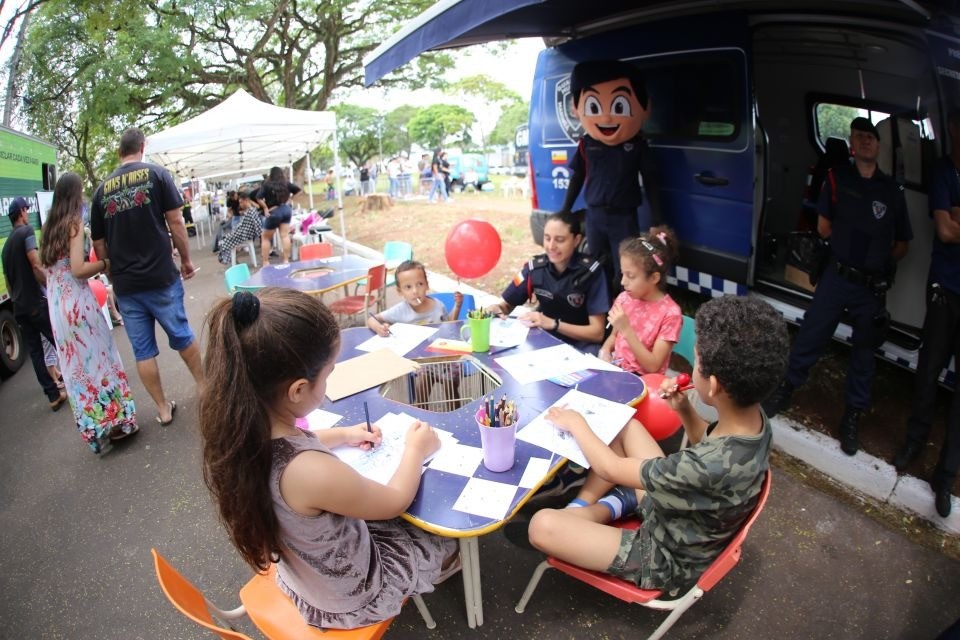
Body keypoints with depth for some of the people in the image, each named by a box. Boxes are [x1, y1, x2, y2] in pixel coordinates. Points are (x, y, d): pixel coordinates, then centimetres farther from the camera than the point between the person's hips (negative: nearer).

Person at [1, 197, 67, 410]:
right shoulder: (26, 231, -5)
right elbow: (36, 266, -17)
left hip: (19, 307, 8)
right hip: (36, 302, -7)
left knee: (34, 351, 5)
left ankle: (54, 395, 8)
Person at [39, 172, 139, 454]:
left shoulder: (49, 225, 12)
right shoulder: (74, 223, -9)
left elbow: (44, 264, 20)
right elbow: (79, 270, -17)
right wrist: (106, 263, -3)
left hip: (55, 303, 7)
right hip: (78, 302, -7)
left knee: (75, 366, 11)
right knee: (97, 358, 4)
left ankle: (94, 431, 19)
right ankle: (116, 421, 12)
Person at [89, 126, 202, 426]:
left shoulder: (102, 189, 8)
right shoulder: (156, 174, -2)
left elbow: (99, 245, 10)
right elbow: (175, 222, -8)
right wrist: (186, 259, 3)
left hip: (125, 285, 3)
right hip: (161, 277, -3)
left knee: (142, 350, 9)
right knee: (181, 336, 14)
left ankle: (163, 409, 17)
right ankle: (204, 386, 28)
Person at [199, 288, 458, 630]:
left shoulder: (235, 427, -23)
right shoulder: (314, 473, -45)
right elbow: (395, 501, -23)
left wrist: (341, 435, 6)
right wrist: (415, 451, -6)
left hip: (299, 577, 6)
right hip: (352, 599, -6)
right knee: (448, 539, 19)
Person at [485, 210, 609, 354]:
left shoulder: (591, 271, -16)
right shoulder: (535, 267, -7)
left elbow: (597, 333, -16)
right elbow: (506, 305, 5)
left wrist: (553, 324, -26)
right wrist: (495, 309, -19)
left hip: (580, 344, -3)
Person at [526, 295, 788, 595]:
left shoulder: (710, 466, -41)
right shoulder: (754, 417, -17)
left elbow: (611, 468, -25)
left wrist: (577, 424, -8)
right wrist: (684, 410, -9)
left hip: (666, 561, -8)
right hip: (676, 512, 8)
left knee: (542, 525, -24)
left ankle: (612, 507, 4)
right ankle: (582, 507, 9)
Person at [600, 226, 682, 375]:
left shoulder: (670, 313, -15)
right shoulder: (624, 299, 1)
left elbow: (653, 367, -17)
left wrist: (626, 329, -24)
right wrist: (605, 351, -5)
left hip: (644, 380, -5)